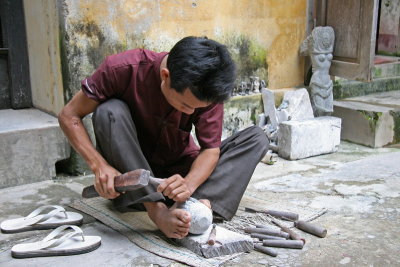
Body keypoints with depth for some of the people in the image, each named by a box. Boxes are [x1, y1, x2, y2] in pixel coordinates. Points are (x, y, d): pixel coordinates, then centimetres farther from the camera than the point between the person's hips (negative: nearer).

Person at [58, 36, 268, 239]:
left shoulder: (208, 89, -19)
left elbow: (211, 149, -16)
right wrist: (99, 165, -31)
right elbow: (69, 116, -17)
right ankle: (157, 210, -34)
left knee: (256, 138, -13)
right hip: (129, 170, -2)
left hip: (179, 171, 2)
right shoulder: (123, 69, -24)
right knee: (110, 112, -32)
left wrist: (189, 184, -38)